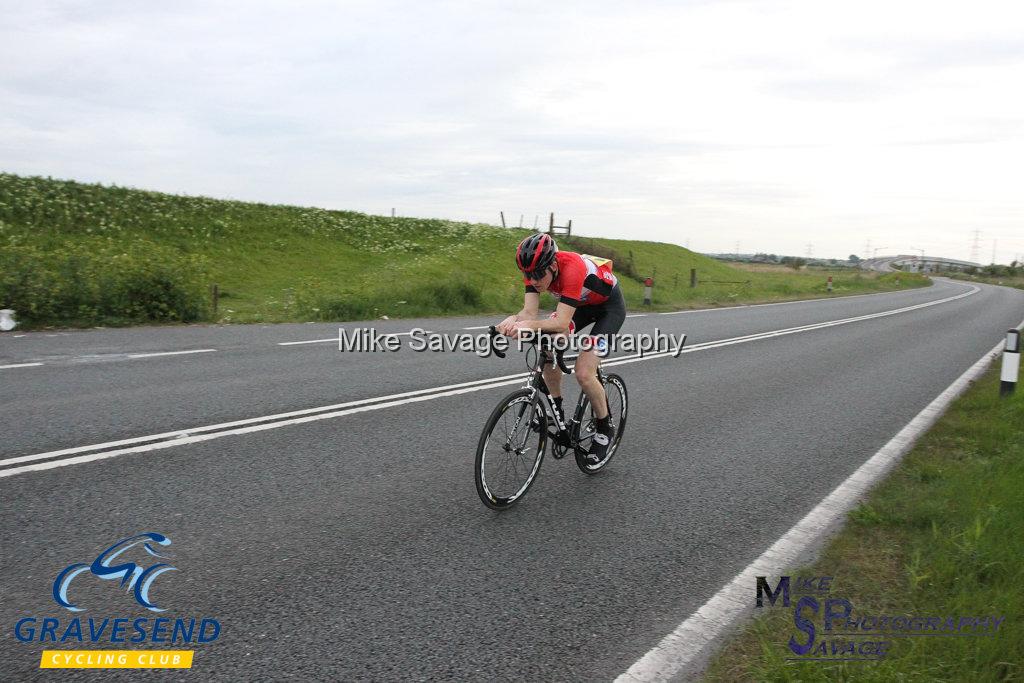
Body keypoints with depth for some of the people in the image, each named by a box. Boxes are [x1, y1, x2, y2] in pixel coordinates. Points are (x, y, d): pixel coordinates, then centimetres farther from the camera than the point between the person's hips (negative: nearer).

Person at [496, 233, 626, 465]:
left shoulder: (572, 268, -40)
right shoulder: (535, 270, -20)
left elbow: (562, 324, -43)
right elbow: (530, 312, -25)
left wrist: (531, 325, -58)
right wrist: (513, 320, -46)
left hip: (610, 305, -7)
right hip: (581, 304, 7)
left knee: (583, 373, -18)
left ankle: (605, 429, 6)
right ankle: (557, 414, 7)